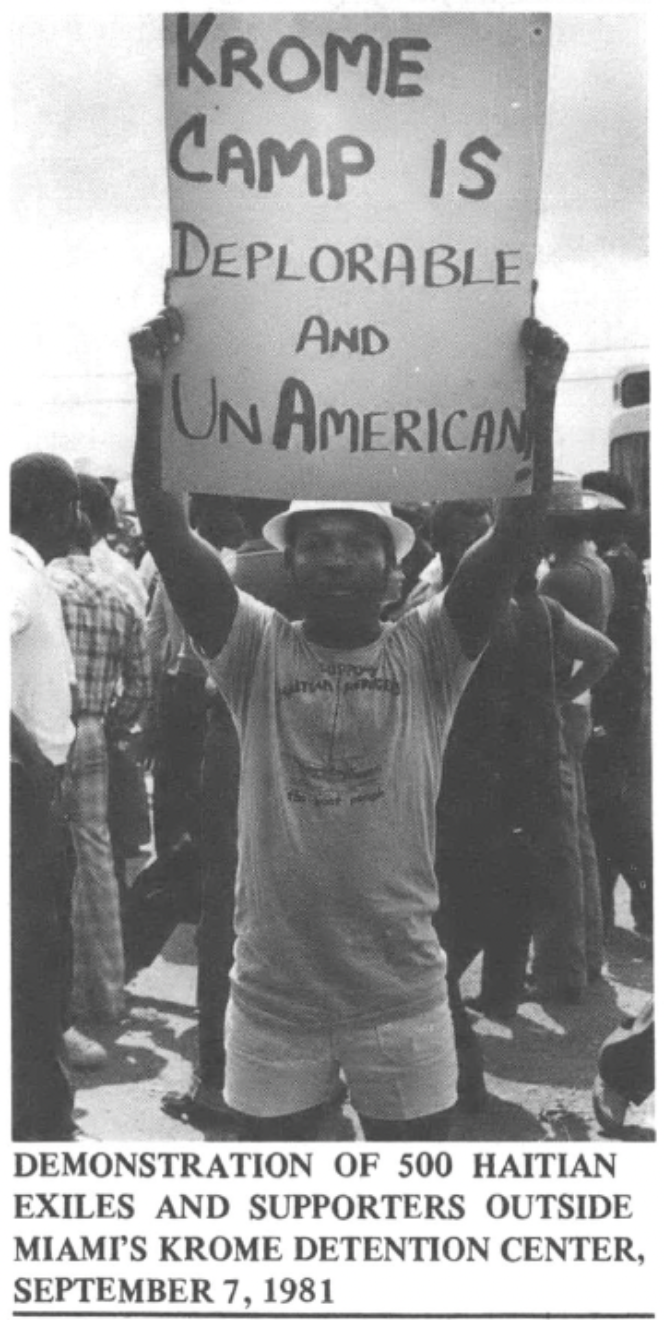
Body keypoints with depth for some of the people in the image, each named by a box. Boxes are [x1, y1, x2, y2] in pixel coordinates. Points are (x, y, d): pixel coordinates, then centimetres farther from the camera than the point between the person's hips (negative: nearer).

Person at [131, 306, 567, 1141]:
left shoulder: (429, 652, -1)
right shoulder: (255, 649, -1)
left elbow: (516, 532, -11)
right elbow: (164, 530, -12)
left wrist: (539, 398, -20)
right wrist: (152, 394, -20)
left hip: (402, 989, 0)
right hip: (271, 989, 0)